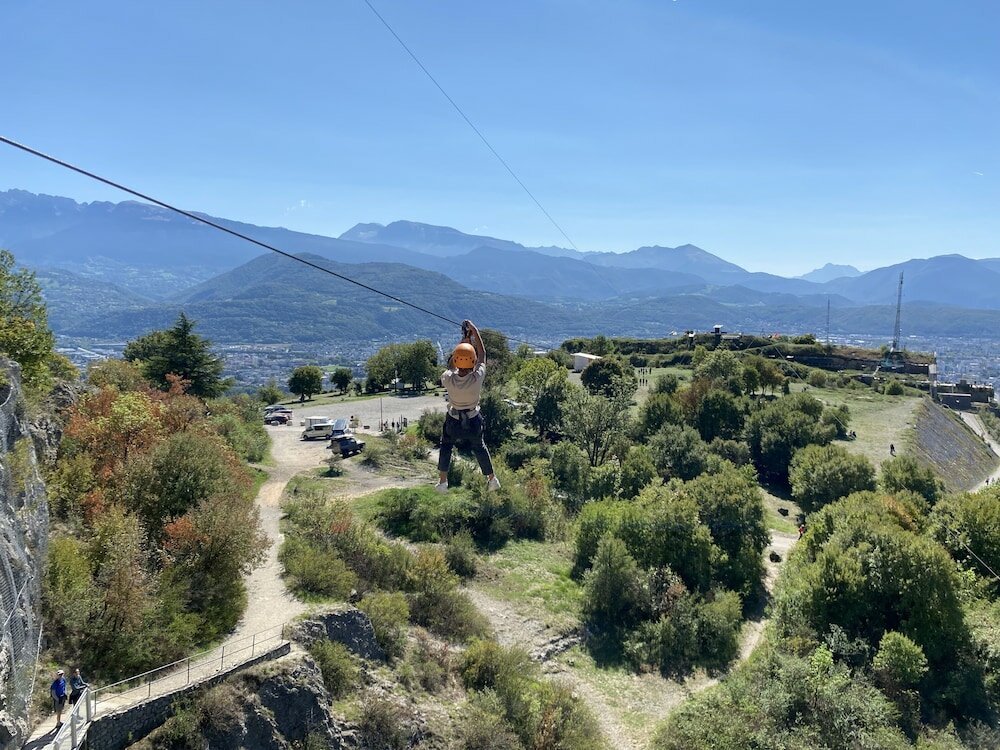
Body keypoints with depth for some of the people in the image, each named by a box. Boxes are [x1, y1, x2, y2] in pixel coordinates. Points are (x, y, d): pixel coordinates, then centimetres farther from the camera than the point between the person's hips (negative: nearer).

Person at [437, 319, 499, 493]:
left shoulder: (448, 379, -27)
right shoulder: (477, 378, -29)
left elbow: (452, 365, -4)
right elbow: (482, 354, -13)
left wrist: (463, 341, 1)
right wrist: (475, 332, -5)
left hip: (453, 421, 0)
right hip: (473, 421, 0)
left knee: (446, 447, 25)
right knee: (479, 447, 24)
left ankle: (442, 482, 30)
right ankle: (492, 479, 38)